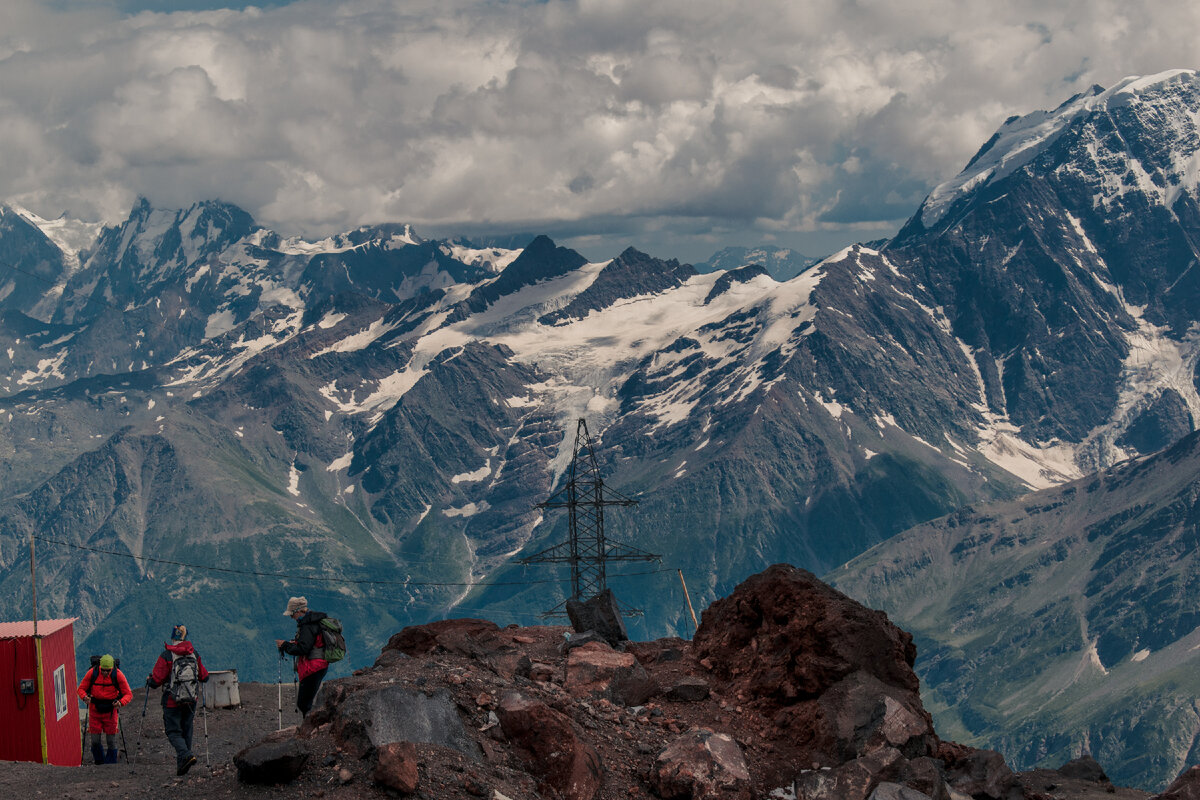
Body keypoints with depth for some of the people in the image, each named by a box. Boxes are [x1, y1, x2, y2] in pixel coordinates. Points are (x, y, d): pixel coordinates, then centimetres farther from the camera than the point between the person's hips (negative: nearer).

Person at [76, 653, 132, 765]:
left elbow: (128, 694, -7)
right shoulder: (92, 673, -11)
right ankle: (99, 762, 24)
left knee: (111, 741, 2)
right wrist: (85, 697, -23)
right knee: (95, 741, 1)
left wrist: (121, 702, -28)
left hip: (110, 711, 0)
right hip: (94, 710, 1)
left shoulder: (118, 675, -12)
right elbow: (81, 688, 0)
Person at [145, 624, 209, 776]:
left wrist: (149, 681, 10)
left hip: (172, 701, -4)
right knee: (186, 731, 15)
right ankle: (182, 763, 18)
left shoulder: (166, 655, -12)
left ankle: (185, 755, -24)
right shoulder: (194, 654, 2)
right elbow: (204, 677, 11)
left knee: (173, 732, 0)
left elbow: (156, 681, -12)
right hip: (191, 700, 4)